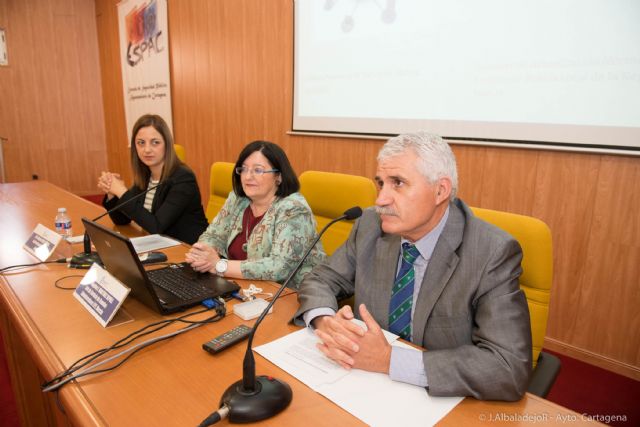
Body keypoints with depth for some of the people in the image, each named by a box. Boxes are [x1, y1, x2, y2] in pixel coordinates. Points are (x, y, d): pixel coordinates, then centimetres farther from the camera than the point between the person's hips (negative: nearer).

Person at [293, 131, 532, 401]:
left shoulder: (493, 254, -18)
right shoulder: (371, 225, -7)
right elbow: (321, 280, 1)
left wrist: (389, 359, -29)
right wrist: (325, 321, -20)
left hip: (439, 402, -2)